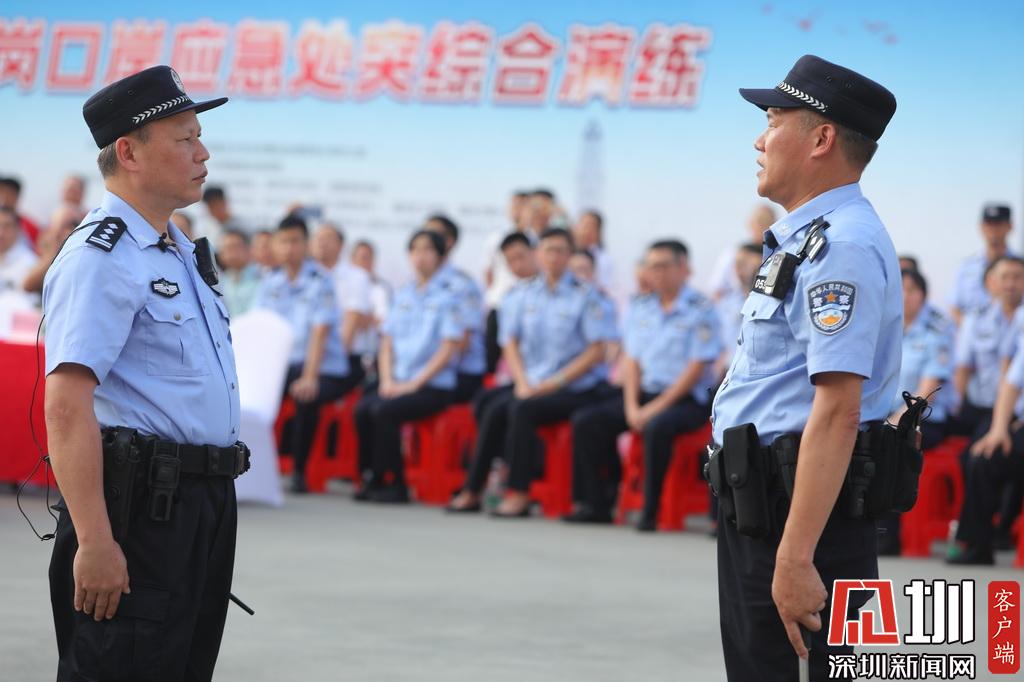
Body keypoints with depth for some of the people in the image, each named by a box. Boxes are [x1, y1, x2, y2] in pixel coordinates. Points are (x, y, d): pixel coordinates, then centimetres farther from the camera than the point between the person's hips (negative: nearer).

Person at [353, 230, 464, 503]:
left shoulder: (449, 296, -3)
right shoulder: (402, 295, 16)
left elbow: (448, 349, -9)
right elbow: (387, 342, 16)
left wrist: (414, 383, -13)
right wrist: (387, 380, -1)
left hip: (435, 386, -5)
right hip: (398, 381, 5)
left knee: (385, 411, -28)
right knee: (363, 409, -21)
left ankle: (391, 483, -17)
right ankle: (371, 478, -11)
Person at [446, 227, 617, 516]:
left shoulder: (585, 295, -4)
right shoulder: (524, 292, 11)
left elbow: (597, 351, -9)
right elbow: (511, 343, 12)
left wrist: (556, 382, -14)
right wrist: (522, 382, -5)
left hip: (575, 388, -5)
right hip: (531, 384, 5)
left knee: (522, 408, -30)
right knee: (491, 405, -22)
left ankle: (518, 494, -25)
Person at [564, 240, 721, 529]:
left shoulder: (701, 310, -7)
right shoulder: (641, 308, 13)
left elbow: (697, 367, -13)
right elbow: (631, 360, 12)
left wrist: (657, 407, -16)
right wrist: (632, 406, -4)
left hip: (687, 399, -7)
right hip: (644, 392, 7)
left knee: (657, 427, -37)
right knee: (586, 420, -8)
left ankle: (650, 511, -28)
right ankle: (596, 503, -5)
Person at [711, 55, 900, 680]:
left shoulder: (842, 247, -18)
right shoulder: (809, 237, 17)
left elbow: (837, 410, -26)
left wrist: (795, 558, -30)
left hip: (800, 512, -11)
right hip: (758, 506, 11)